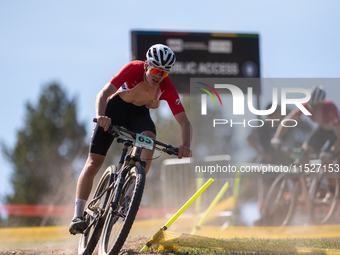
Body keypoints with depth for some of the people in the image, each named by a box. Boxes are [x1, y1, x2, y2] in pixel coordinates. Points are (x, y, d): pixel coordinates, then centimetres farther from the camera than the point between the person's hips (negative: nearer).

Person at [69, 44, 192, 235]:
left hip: (139, 113, 2)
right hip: (115, 107, -2)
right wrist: (100, 116, -59)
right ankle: (78, 217, -8)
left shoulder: (167, 87, -25)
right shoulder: (134, 69, -32)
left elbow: (184, 122, -28)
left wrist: (185, 146, -47)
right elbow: (104, 93, -39)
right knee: (94, 162, -10)